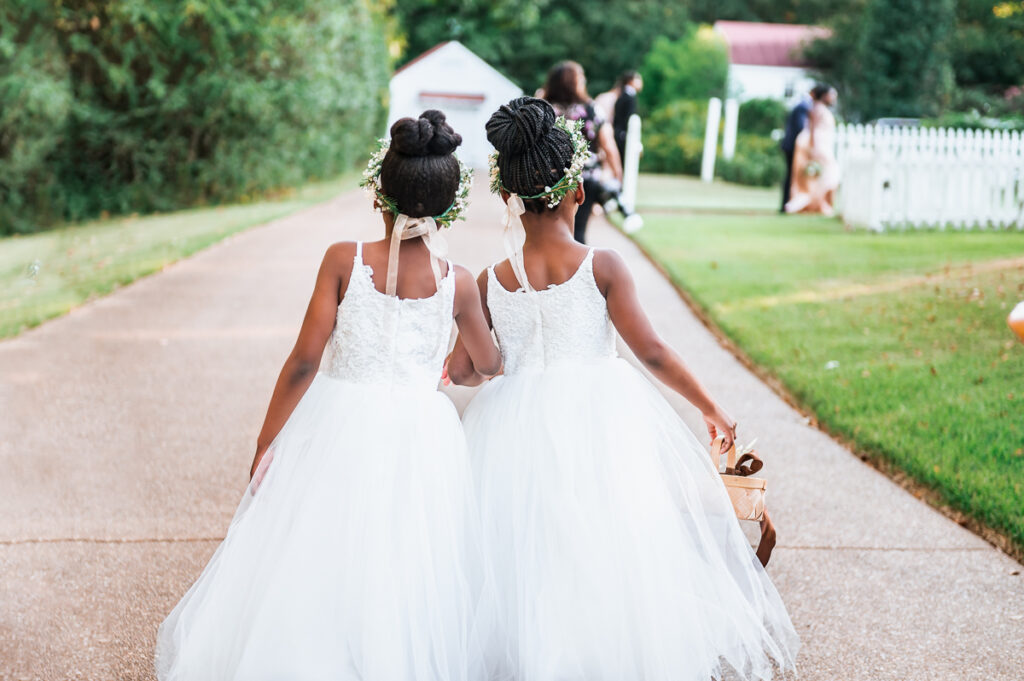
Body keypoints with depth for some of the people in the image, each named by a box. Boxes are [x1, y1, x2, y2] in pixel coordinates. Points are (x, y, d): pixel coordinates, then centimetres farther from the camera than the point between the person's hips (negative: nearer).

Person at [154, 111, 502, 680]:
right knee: (408, 577, 12)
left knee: (314, 569, 12)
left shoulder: (344, 260, -8)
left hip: (339, 428, -1)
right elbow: (490, 364, 13)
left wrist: (266, 443, 0)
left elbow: (304, 360, -9)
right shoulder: (458, 283, -4)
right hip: (421, 433, 1)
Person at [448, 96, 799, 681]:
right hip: (600, 416, -2)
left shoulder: (491, 282, -1)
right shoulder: (602, 267, -9)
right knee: (615, 549, 10)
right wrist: (710, 406, 1)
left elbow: (461, 370, 2)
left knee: (528, 552, 14)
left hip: (518, 423, 2)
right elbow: (652, 352, -10)